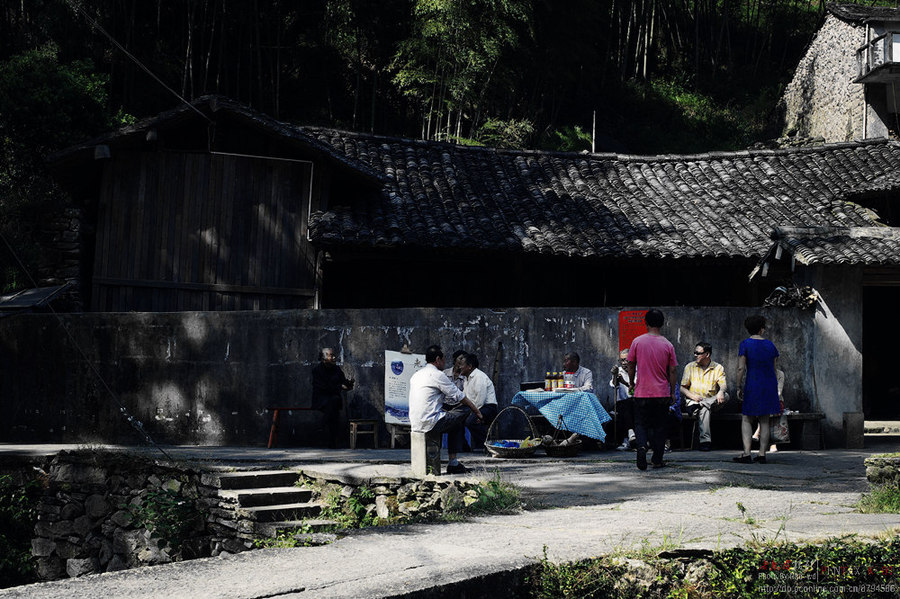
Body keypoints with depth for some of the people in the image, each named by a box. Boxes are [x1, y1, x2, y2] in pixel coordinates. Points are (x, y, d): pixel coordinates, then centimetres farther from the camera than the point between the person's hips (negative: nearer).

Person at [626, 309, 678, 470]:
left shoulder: (637, 342, -4)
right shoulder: (667, 345, -3)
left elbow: (630, 365, 2)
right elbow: (672, 371, 0)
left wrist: (632, 383, 17)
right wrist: (673, 393, 9)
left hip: (642, 392, -1)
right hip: (662, 393, 1)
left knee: (640, 424, 9)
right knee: (659, 427, 11)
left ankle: (641, 446, -18)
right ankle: (657, 460, 12)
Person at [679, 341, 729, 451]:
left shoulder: (718, 368, 8)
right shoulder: (690, 367, 9)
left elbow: (724, 385, -7)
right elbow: (682, 388, 5)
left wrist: (721, 391, -32)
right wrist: (692, 396, -16)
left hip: (712, 401, 1)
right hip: (693, 400, -1)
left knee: (725, 396, -29)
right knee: (704, 409, -35)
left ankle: (698, 406, -34)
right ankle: (705, 440, -41)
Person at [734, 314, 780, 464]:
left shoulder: (745, 344, -8)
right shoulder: (770, 344, 5)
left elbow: (741, 368, -13)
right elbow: (774, 368, 8)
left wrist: (739, 387, -5)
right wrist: (773, 388, 17)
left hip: (752, 385, -4)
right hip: (769, 385, 4)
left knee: (746, 420, 3)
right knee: (764, 421, 10)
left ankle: (746, 454, -8)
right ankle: (762, 454, 7)